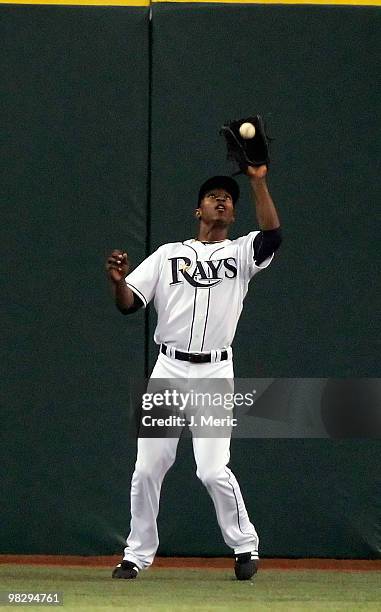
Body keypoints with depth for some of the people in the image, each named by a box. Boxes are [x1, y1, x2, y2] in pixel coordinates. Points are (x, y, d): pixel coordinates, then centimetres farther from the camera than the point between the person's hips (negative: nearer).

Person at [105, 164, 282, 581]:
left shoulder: (241, 252, 8)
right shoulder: (168, 254, 13)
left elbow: (272, 234, -15)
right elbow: (129, 304, 5)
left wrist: (258, 182, -21)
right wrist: (118, 280, -17)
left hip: (215, 374, -2)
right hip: (168, 370, 2)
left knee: (213, 471, -13)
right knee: (148, 468, 0)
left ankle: (245, 546, 6)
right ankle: (138, 554, 12)